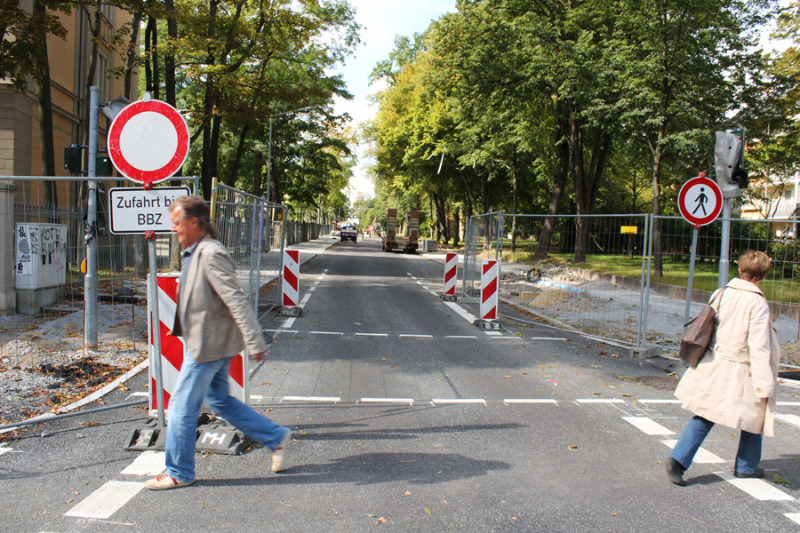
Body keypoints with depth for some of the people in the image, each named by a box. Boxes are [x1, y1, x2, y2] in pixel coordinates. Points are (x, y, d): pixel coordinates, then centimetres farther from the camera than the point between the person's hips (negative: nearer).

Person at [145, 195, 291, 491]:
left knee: (181, 408, 2)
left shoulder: (212, 255, -21)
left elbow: (236, 300, -25)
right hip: (207, 342, 10)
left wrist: (254, 342, -26)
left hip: (207, 345, -10)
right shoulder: (195, 253, 11)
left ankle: (178, 473, 20)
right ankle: (275, 436, 25)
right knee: (219, 400, 18)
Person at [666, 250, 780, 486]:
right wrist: (765, 384, -12)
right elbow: (759, 346, -17)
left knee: (704, 416, 11)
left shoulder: (721, 293, 1)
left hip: (713, 365, 5)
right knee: (754, 417, 19)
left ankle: (678, 457, -3)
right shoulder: (757, 303, -15)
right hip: (740, 372, -5)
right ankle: (746, 466, 33)